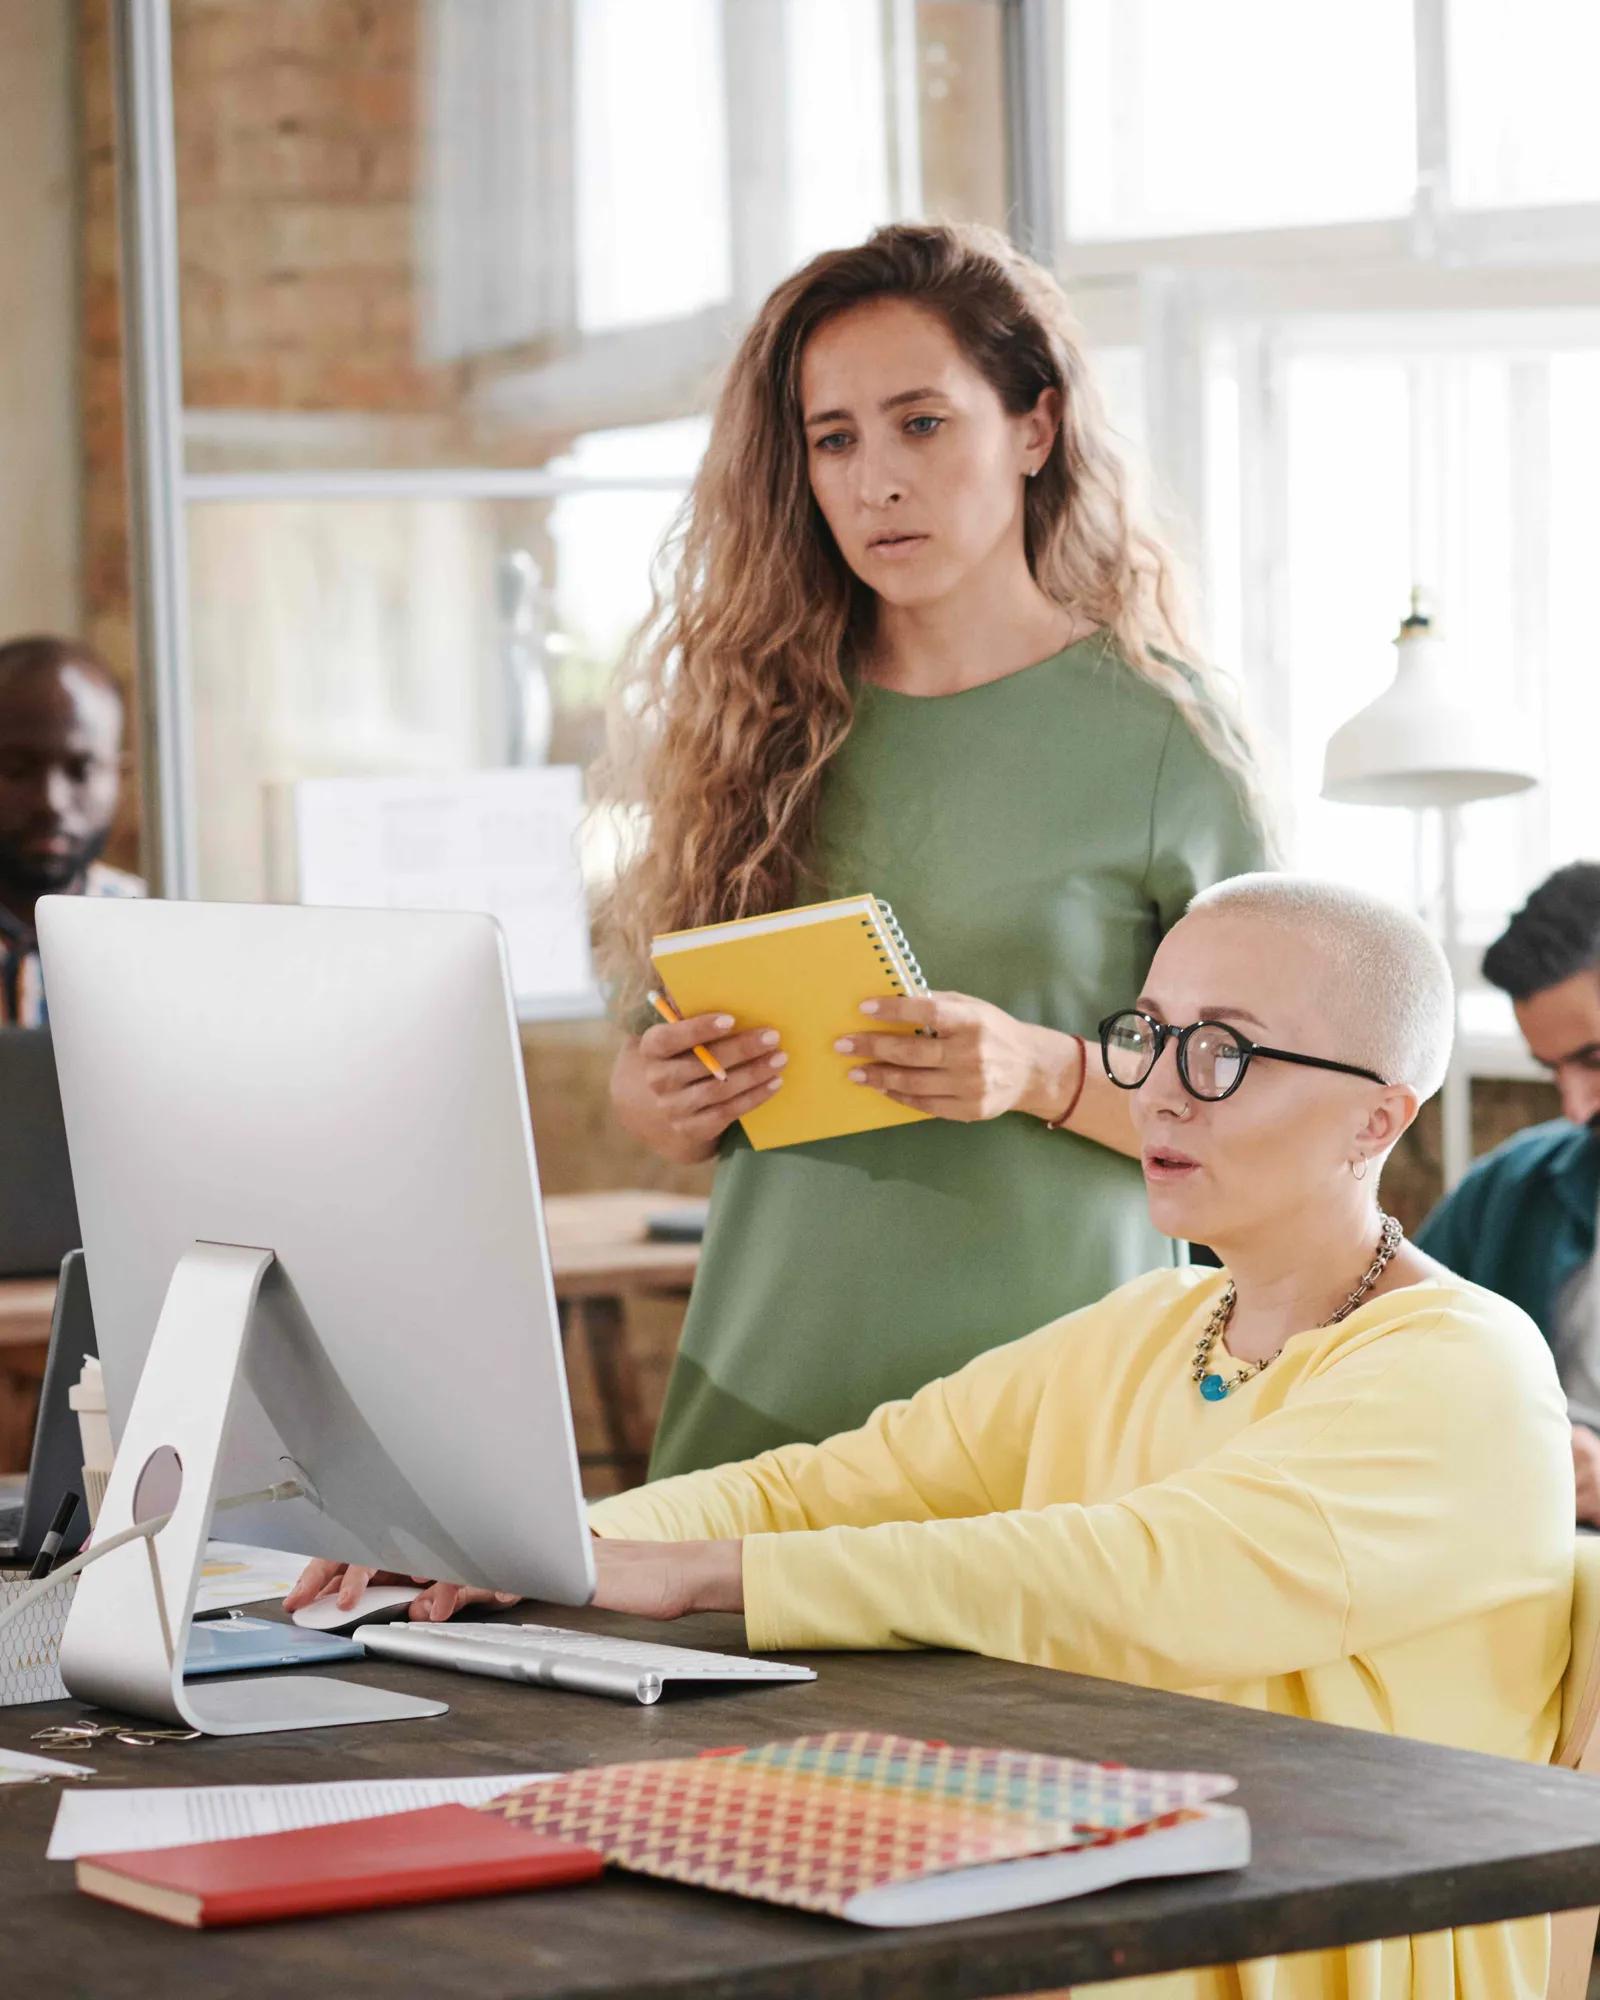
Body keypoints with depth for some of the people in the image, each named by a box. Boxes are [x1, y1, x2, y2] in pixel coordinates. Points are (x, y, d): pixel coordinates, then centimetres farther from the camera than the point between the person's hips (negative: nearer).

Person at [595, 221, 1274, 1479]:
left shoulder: (1160, 735, -1)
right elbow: (657, 1081, 16)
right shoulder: (763, 724, 9)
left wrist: (1044, 1075, -16)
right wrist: (660, 1100, -6)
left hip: (1048, 1408, -3)